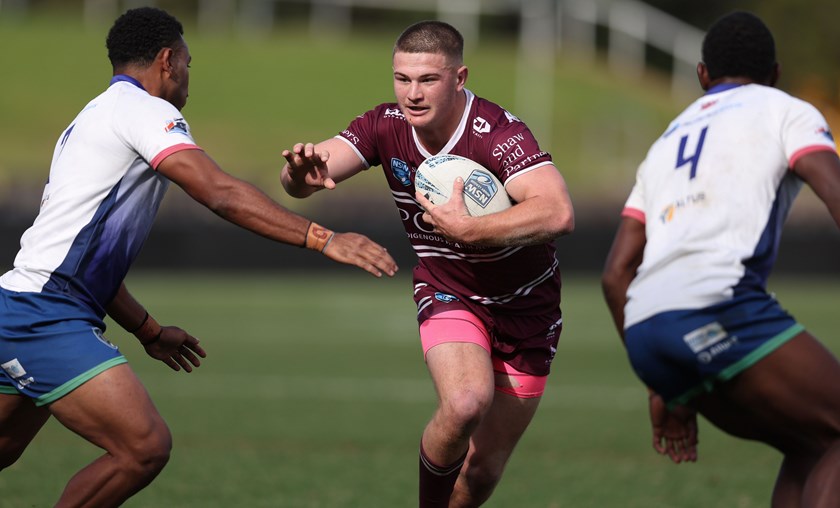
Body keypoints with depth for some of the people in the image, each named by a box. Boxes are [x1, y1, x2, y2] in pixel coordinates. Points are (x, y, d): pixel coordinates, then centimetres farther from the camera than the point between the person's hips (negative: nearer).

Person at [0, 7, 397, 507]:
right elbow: (221, 193, -22)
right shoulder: (142, 109, -8)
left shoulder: (94, 119, 23)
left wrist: (148, 330, 35)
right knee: (145, 447, -17)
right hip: (44, 316, -11)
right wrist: (322, 238, -26)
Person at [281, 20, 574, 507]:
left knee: (484, 467, 3)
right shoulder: (387, 125, -13)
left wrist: (467, 229, -44)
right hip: (448, 296, 1)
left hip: (525, 304, -1)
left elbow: (558, 214, -43)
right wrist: (302, 171, -40)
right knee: (465, 404, -29)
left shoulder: (498, 133, -28)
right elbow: (299, 181, -16)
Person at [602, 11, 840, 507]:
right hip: (718, 305, -7)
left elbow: (616, 274, 26)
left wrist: (664, 388, 28)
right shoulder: (786, 111, 15)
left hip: (644, 329, 7)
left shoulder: (667, 143, 33)